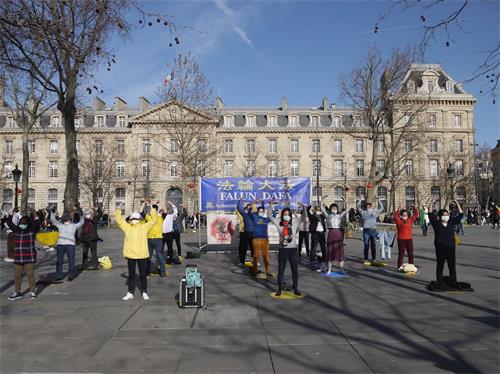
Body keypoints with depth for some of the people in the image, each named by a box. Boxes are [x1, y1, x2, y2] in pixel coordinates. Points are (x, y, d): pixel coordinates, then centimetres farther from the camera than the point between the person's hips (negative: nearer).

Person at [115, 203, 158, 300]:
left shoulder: (144, 227, 0)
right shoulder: (127, 227, 3)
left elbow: (154, 219, -1)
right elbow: (118, 219, 5)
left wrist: (152, 208, -5)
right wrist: (119, 209, -3)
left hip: (142, 255, -1)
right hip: (130, 255, 1)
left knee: (143, 275, 10)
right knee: (131, 275, 12)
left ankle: (144, 292, 21)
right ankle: (130, 293, 22)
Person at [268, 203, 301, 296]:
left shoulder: (295, 222, 3)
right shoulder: (279, 222, 1)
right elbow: (269, 215, 3)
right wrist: (271, 205, -2)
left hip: (293, 249, 1)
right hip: (282, 249, -1)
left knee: (295, 270, 8)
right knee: (281, 270, 7)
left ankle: (296, 289, 19)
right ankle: (279, 289, 17)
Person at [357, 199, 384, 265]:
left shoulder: (375, 211, 15)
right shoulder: (363, 212, 8)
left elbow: (381, 208, 25)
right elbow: (358, 207, 6)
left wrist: (379, 201, 18)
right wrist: (361, 200, 4)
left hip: (373, 230, 2)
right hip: (366, 230, -2)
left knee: (373, 246, 8)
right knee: (366, 246, 0)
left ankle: (373, 259, 16)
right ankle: (366, 260, 6)